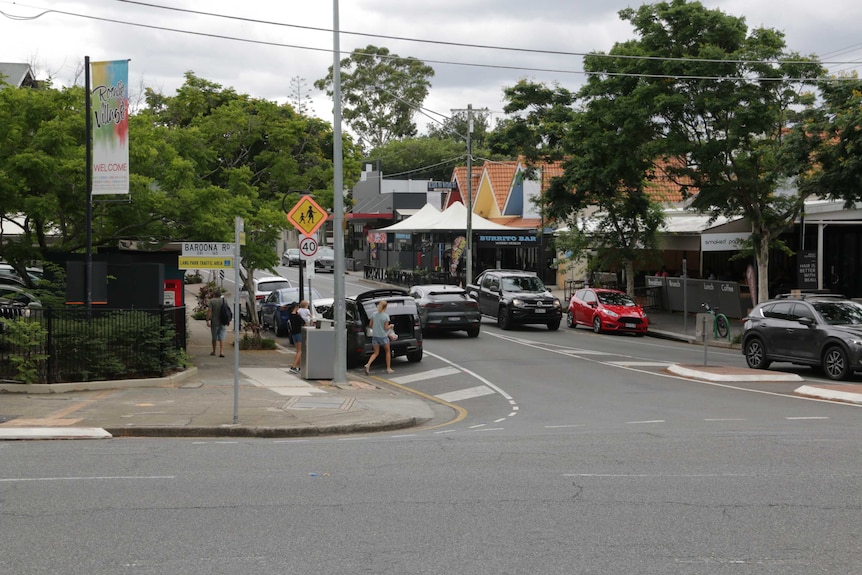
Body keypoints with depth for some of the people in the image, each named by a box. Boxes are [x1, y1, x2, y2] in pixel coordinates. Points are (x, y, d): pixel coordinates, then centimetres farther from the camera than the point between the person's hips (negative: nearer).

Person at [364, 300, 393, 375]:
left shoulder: (374, 314, -1)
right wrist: (390, 326, 9)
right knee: (387, 352, 16)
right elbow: (386, 328, -11)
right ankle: (388, 368, 19)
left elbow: (371, 325, 4)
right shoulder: (386, 316, -14)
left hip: (375, 335, 4)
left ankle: (368, 365, -12)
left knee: (376, 353, 11)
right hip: (383, 336, -4)